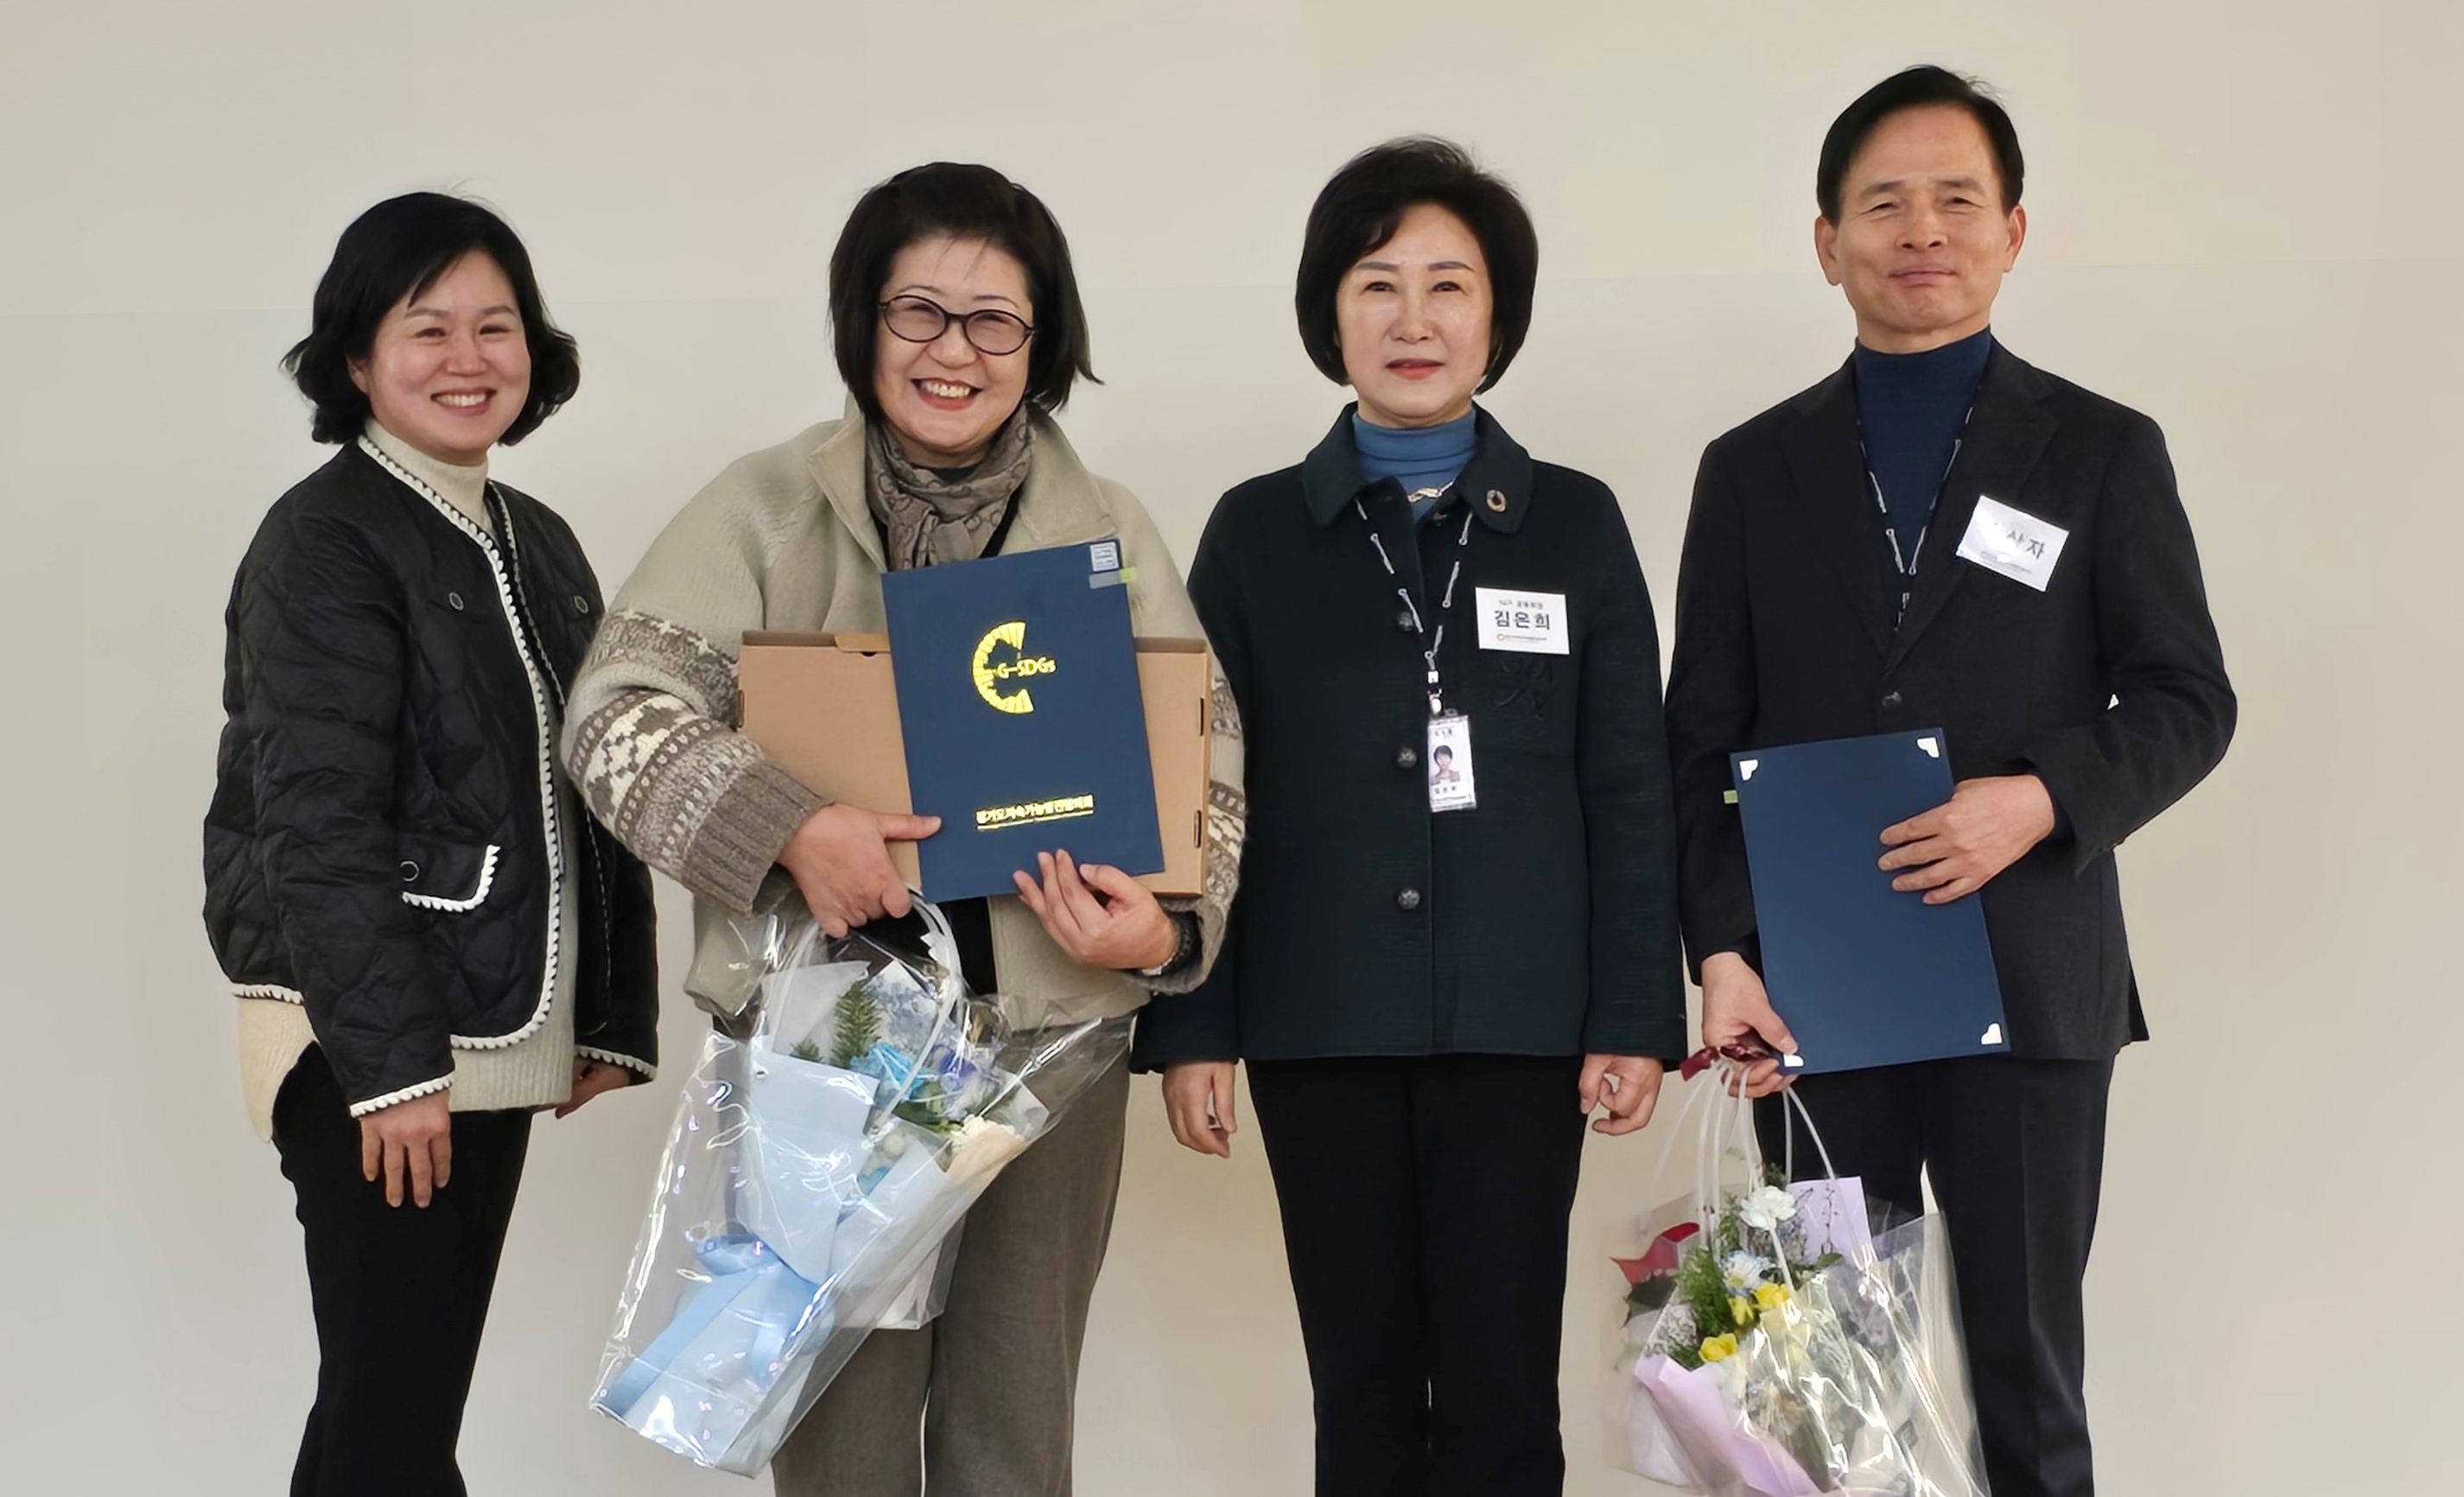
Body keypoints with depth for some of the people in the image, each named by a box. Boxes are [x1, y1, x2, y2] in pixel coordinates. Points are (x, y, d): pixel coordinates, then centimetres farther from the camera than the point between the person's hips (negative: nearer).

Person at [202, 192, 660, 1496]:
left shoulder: (537, 544, 14)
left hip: (492, 1037, 7)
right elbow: (317, 821, -17)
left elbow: (592, 799, 16)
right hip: (365, 1046, -7)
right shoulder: (324, 542, -9)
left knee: (424, 1388, 13)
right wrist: (390, 1060, -21)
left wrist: (614, 1018, 10)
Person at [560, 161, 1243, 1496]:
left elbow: (1201, 759, 6)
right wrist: (788, 826, -23)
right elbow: (618, 709, -7)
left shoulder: (1109, 533, 6)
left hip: (1048, 1033, 2)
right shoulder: (766, 509, 0)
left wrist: (1170, 925, -14)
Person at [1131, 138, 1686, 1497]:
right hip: (1322, 1027, 1)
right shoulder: (1257, 532, 6)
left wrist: (1636, 1018, -2)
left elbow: (1629, 790, 4)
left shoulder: (1574, 522, 6)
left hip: (1517, 1026, -1)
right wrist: (1188, 1026, -1)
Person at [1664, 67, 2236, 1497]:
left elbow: (2189, 703, 3)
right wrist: (1722, 949, -6)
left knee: (2024, 1362, 6)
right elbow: (1703, 742, 6)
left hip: (2029, 985, -1)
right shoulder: (1753, 468, 8)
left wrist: (2044, 800, -16)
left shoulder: (2106, 452, 4)